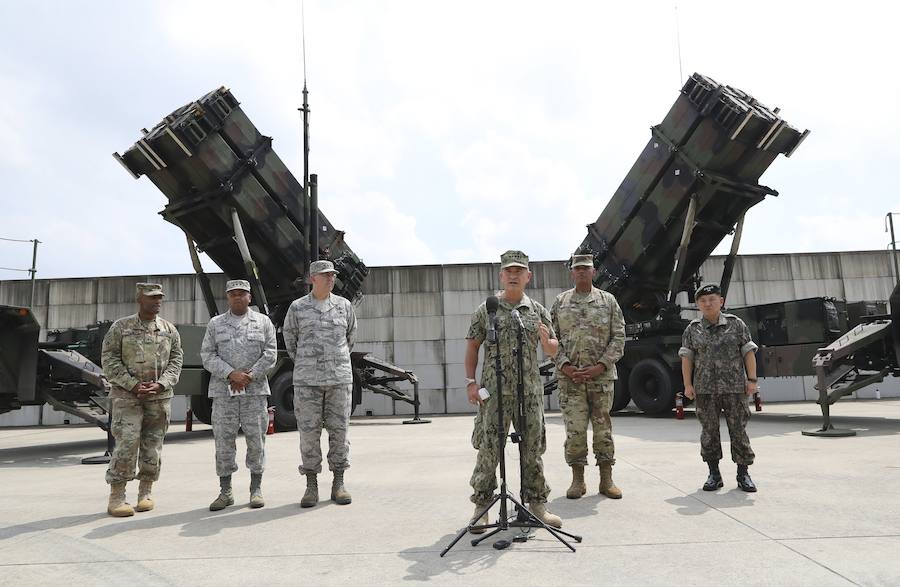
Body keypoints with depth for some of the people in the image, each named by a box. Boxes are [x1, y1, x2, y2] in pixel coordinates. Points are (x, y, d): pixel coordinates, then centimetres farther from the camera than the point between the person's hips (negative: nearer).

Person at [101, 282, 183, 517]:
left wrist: (159, 385, -10)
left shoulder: (169, 330, 8)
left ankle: (146, 492, 21)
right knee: (127, 443, -10)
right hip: (127, 395, -3)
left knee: (153, 445, 7)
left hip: (160, 396, 3)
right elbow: (109, 360, -3)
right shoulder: (120, 327, 1)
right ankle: (116, 497, -1)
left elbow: (176, 361, 5)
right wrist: (134, 385, -12)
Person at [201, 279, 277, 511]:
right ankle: (225, 491, 11)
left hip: (255, 390, -1)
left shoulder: (263, 322, 9)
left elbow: (270, 354, 1)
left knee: (256, 439, 1)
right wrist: (231, 374, -12)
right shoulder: (215, 324, 11)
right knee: (224, 440, 1)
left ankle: (256, 489, 11)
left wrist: (249, 376, -10)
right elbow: (207, 355, 2)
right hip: (223, 391, 1)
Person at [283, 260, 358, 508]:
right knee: (308, 432, 1)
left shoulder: (344, 306, 7)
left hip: (340, 379, 1)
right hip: (307, 380, -1)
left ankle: (338, 485, 12)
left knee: (339, 430, 3)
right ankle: (311, 486, 11)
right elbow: (289, 338, 17)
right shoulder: (297, 308, 2)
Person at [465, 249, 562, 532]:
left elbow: (553, 350, 14)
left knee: (533, 448, 9)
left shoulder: (538, 311, 10)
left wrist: (545, 339, -9)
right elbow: (472, 346, 6)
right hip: (494, 391, -2)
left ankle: (537, 504, 22)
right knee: (488, 448, -1)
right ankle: (481, 507, 11)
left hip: (531, 391, 2)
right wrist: (470, 381, -4)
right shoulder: (486, 310, 4)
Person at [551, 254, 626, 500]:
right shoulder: (560, 302, 8)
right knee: (575, 429, 0)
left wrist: (600, 366, -9)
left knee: (603, 428, 6)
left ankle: (606, 480, 16)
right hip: (570, 377, 0)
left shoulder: (608, 301, 6)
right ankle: (577, 480, 12)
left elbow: (619, 337, 1)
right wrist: (564, 366, -8)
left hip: (602, 376, 0)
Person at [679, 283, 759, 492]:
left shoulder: (736, 324, 5)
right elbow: (687, 358, 5)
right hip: (705, 389, 1)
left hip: (734, 387, -1)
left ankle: (743, 473, 13)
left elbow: (748, 352, 4)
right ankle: (714, 474, 12)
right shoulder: (692, 329, 6)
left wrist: (752, 379, -2)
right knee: (709, 430, 3)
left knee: (738, 428, 2)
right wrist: (687, 384, -1)